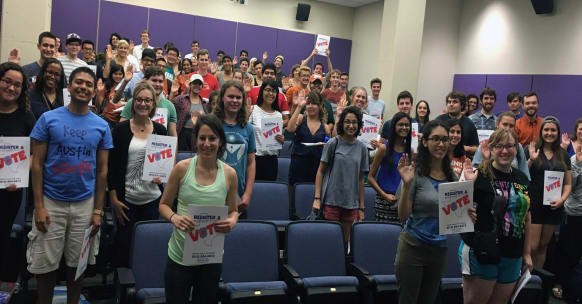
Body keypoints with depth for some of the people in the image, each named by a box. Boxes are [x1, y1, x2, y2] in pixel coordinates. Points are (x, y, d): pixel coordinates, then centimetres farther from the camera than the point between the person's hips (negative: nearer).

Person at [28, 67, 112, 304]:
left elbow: (102, 170, 4)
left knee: (77, 263, 13)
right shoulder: (48, 119, -4)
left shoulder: (102, 126, 1)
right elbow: (37, 164, -3)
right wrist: (38, 206, -9)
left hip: (85, 204, 2)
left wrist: (98, 210, 1)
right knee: (46, 264, 6)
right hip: (51, 202, -1)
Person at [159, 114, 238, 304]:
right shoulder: (182, 168, -6)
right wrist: (174, 217, -18)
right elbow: (164, 204, 3)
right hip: (180, 255, -1)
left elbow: (233, 210, 9)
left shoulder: (229, 174, -3)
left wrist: (232, 222, -14)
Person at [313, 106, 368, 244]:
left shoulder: (362, 148, 7)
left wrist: (361, 207, 9)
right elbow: (320, 172, -1)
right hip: (331, 200, -3)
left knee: (345, 240, 7)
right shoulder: (333, 143, -2)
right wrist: (317, 199, -9)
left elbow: (361, 179, 11)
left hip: (351, 203, 3)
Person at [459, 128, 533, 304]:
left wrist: (527, 253, 15)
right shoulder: (480, 175, -10)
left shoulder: (522, 179, 7)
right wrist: (468, 184, -29)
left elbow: (527, 217, 15)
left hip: (513, 256, 6)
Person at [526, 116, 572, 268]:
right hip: (534, 204, -4)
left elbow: (568, 183, 11)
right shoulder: (531, 150, -3)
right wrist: (531, 160, -21)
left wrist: (562, 199, -6)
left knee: (543, 246, 13)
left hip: (554, 206, 4)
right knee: (532, 247, -8)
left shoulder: (564, 155, 9)